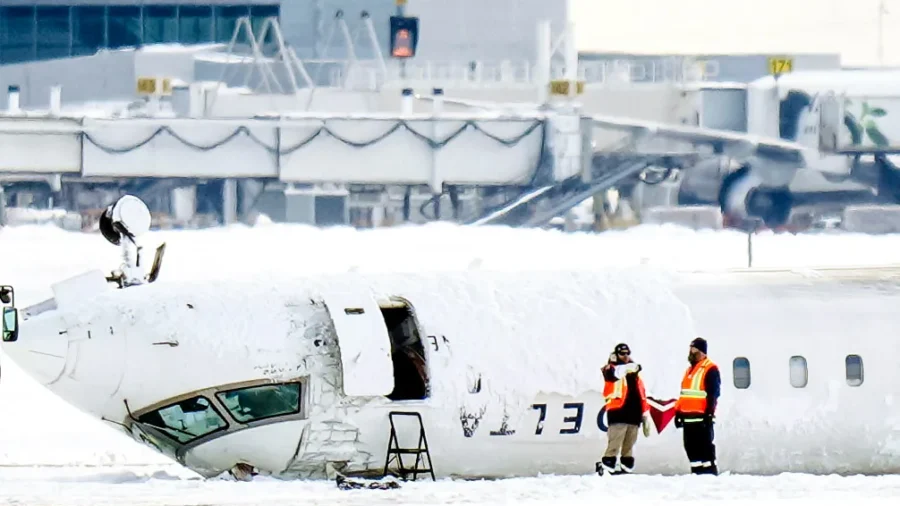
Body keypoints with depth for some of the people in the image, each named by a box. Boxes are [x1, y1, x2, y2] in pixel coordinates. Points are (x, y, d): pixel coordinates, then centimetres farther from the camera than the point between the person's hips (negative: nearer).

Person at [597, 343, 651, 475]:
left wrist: (645, 413, 21)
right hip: (618, 413, -6)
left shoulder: (634, 373, 22)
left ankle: (626, 469, 12)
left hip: (633, 414, 6)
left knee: (629, 447, 8)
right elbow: (612, 373, -23)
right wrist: (627, 368, -40)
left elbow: (641, 394, 24)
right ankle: (606, 468, -14)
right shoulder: (611, 369, 3)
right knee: (614, 445, -14)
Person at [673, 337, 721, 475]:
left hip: (702, 417, -9)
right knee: (691, 448, 9)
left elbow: (713, 394, -14)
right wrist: (678, 412, 21)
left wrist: (709, 413, -20)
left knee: (705, 447, -9)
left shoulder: (710, 369, -8)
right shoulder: (690, 370, 20)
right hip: (688, 417, 9)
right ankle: (697, 472, 13)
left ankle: (710, 472, -9)